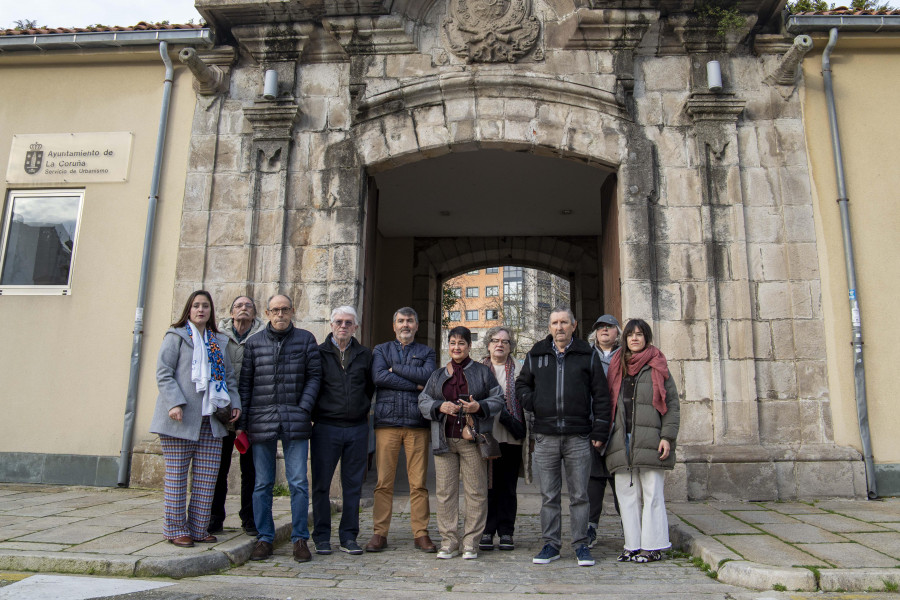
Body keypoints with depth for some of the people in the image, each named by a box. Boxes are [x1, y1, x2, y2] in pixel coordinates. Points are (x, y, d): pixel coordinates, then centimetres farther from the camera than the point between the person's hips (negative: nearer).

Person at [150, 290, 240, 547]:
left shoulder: (219, 342, 18)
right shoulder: (176, 336, 2)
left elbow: (228, 376, 19)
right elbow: (163, 373, -5)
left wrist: (234, 402, 4)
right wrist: (175, 403, -17)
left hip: (211, 420, 5)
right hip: (181, 419, -5)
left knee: (207, 477, 4)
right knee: (177, 475, 2)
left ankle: (198, 528, 15)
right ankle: (176, 529, 13)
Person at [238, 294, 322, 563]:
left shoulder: (305, 339, 6)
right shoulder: (254, 342, 9)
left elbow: (314, 376, 5)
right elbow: (245, 382, 9)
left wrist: (304, 408, -7)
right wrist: (241, 423, 5)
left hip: (294, 420, -1)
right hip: (261, 420, 1)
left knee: (298, 482, 0)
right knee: (262, 483, 7)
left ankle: (300, 538, 11)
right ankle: (264, 538, 19)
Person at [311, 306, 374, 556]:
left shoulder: (364, 354, 10)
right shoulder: (318, 353, 3)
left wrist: (363, 408, 10)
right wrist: (315, 414, 2)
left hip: (357, 428, 2)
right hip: (326, 427, -2)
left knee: (353, 485, 7)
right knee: (322, 484, 3)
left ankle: (349, 536, 17)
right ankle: (322, 537, 15)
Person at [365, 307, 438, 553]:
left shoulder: (426, 352, 17)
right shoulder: (381, 350, 17)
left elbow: (428, 375, -5)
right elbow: (379, 376, -3)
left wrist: (395, 368, -2)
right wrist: (416, 385, -5)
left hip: (417, 422, 0)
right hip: (387, 422, 0)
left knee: (418, 482, 0)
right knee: (384, 482, 0)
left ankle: (421, 533, 9)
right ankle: (380, 533, 9)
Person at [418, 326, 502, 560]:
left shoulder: (483, 372, 8)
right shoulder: (437, 375, 16)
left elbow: (498, 399, 6)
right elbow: (423, 401, 11)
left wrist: (479, 406, -13)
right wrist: (440, 407, -8)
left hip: (472, 440, -2)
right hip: (444, 440, 3)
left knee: (476, 491, -1)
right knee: (445, 492, 2)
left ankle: (470, 542, 10)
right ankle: (449, 542, 11)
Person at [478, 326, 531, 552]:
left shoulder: (520, 370, 11)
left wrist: (524, 430, -1)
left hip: (511, 439, 1)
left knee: (508, 487, 6)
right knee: (487, 485, 3)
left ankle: (506, 533, 14)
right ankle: (487, 532, 13)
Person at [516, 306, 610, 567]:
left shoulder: (588, 355, 5)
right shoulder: (536, 355, 9)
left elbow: (600, 395, 5)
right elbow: (521, 384, 22)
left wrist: (600, 430, -1)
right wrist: (532, 403, 3)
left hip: (578, 437, -1)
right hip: (545, 436, 2)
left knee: (579, 494, 5)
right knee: (549, 495, 7)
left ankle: (581, 545, 16)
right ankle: (551, 544, 17)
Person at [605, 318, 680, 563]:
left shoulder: (657, 367, 3)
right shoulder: (617, 367, 15)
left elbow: (672, 403, 0)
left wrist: (667, 436, -9)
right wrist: (606, 437, 11)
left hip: (649, 439, -4)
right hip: (622, 440, 4)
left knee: (652, 494, 0)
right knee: (627, 494, 7)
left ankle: (652, 546, 10)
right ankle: (633, 545, 16)